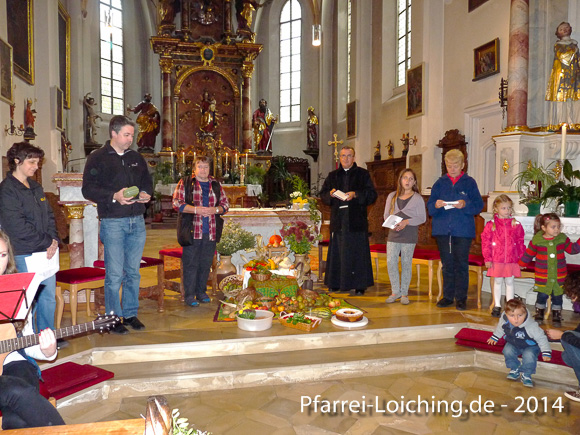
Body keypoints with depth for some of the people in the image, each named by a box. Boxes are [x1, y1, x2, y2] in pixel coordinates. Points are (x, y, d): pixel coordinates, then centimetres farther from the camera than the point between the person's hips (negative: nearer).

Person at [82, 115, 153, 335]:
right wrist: (114, 197, -20)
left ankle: (130, 314, 23)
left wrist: (146, 193, 1)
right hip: (112, 222, -5)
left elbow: (147, 181, 23)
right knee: (114, 274, -1)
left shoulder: (136, 157, 14)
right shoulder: (98, 158, -2)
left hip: (137, 221, 5)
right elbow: (88, 189, -7)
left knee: (133, 271, 11)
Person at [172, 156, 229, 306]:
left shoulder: (215, 185, 14)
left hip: (211, 232, 4)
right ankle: (189, 295, 9)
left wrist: (215, 210, -6)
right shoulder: (185, 183, 2)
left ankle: (201, 292, 24)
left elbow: (225, 203, 16)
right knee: (191, 263, 0)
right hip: (192, 231, -4)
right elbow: (177, 203, -6)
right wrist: (196, 210, -17)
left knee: (206, 263, 10)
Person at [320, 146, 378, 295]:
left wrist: (355, 194, -15)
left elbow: (372, 194, -1)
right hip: (338, 220, 3)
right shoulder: (333, 176, 16)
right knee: (338, 252, 4)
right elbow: (323, 194, 15)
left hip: (356, 220, -3)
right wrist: (330, 194, -6)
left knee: (357, 252, -4)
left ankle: (360, 286, 2)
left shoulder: (363, 174, 5)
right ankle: (337, 283, 13)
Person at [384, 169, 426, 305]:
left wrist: (407, 222, -16)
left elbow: (422, 218, -2)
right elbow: (386, 214, 11)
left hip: (409, 236, -3)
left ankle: (404, 293, 15)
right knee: (391, 262, -2)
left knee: (406, 264, 3)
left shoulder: (417, 198, 1)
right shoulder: (392, 196, 11)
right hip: (393, 234, 3)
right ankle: (396, 292, 13)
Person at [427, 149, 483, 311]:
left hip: (463, 231, -2)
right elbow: (429, 207, 5)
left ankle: (461, 298, 12)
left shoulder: (470, 182, 4)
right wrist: (436, 205, -17)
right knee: (447, 264, 9)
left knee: (461, 264, 2)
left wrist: (465, 205, -20)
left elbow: (479, 205, -1)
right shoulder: (440, 183, 10)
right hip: (442, 230, 2)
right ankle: (448, 296, 18)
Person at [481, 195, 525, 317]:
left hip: (511, 260, 1)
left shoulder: (516, 225, 1)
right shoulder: (491, 225, -4)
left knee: (509, 282, 10)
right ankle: (497, 305, 23)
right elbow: (485, 242, -3)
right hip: (496, 260, -1)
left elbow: (520, 242, 7)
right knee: (497, 282, 10)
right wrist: (487, 259, -6)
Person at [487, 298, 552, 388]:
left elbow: (541, 338, -22)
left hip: (530, 346, -4)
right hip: (513, 344, 4)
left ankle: (526, 374, -2)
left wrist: (546, 352, -24)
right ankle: (515, 369, 5)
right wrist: (494, 337, 16)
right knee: (507, 351, -21)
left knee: (529, 356, -29)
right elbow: (500, 329, 3)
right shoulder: (504, 321, -23)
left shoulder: (531, 326, -36)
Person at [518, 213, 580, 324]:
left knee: (557, 295, 10)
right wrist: (521, 265, 14)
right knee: (542, 295, 4)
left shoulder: (562, 238, -2)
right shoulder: (536, 240, -10)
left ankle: (556, 315, 28)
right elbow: (528, 254, 4)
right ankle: (539, 313, 24)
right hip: (542, 276, -2)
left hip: (559, 276, 2)